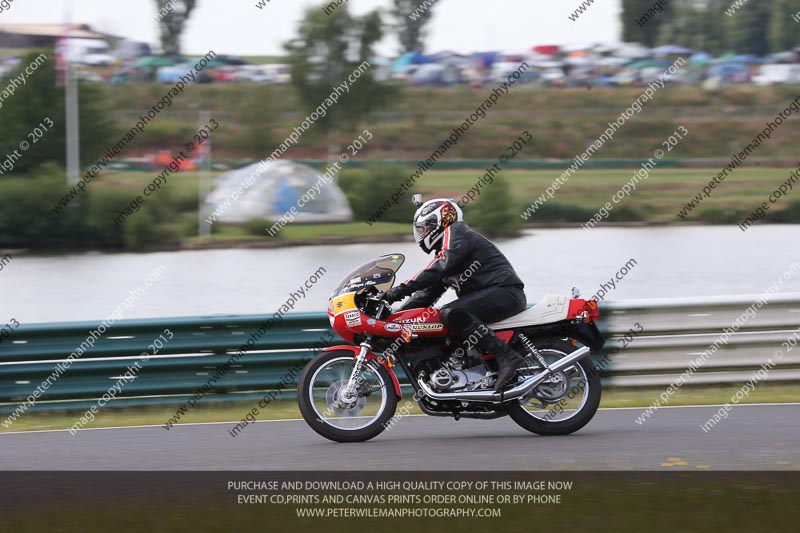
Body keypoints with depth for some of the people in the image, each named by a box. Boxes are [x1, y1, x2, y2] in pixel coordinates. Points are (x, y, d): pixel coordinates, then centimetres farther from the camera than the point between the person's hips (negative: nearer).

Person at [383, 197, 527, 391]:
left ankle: (506, 355, -34)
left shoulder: (457, 233, -2)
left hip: (505, 291, -10)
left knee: (452, 314, -29)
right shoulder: (443, 252, 28)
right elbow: (427, 294, 26)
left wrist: (403, 289, -23)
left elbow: (442, 267, -19)